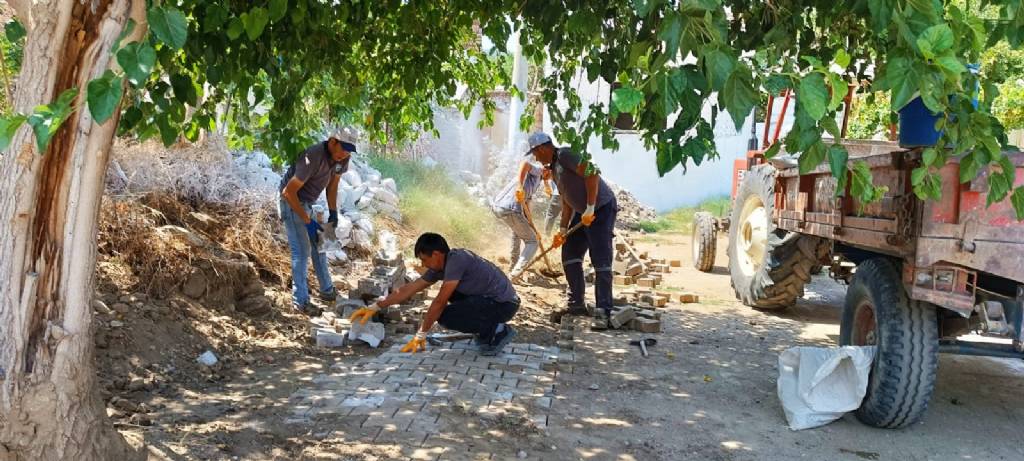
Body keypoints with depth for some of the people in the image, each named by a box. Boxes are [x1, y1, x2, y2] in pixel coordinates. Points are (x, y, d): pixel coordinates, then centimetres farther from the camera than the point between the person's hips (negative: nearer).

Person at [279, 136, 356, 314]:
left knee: (319, 245, 14)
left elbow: (332, 185, 8)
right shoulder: (313, 157, -33)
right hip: (291, 203, -8)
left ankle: (327, 291, 25)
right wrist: (307, 221, -27)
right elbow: (289, 192, -30)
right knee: (302, 250, -11)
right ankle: (300, 300, -6)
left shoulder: (342, 158, -10)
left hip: (307, 204, 8)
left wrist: (333, 213, 1)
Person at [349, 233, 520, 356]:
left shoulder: (456, 260, -20)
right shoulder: (441, 265, 7)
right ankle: (488, 332, 15)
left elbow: (439, 302, -20)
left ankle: (497, 331, -7)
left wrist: (421, 335, -12)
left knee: (445, 317, -17)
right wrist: (374, 307, 12)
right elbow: (409, 289, 11)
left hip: (503, 303, -9)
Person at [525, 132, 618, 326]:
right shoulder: (553, 168, 15)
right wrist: (562, 229, 10)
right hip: (582, 212, 10)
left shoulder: (565, 155, -14)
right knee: (570, 253, 9)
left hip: (601, 208, -10)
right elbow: (566, 201, 17)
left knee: (601, 259, -9)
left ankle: (604, 310, -6)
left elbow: (592, 174, -26)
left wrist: (590, 209, -26)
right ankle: (577, 304, 14)